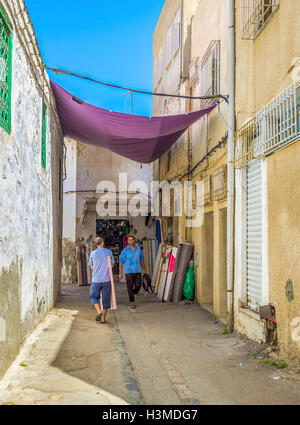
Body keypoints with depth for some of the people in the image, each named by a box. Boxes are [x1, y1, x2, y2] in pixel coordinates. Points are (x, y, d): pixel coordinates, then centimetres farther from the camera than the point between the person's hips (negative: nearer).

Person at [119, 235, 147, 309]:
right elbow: (121, 262, -5)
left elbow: (141, 259, 16)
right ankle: (132, 302, 7)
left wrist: (144, 269, 18)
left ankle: (133, 293, 32)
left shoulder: (138, 249, 4)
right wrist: (120, 273, -8)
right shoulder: (125, 250, -6)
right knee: (130, 287, -3)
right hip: (128, 271, -3)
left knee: (138, 286, 0)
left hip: (137, 271, 3)